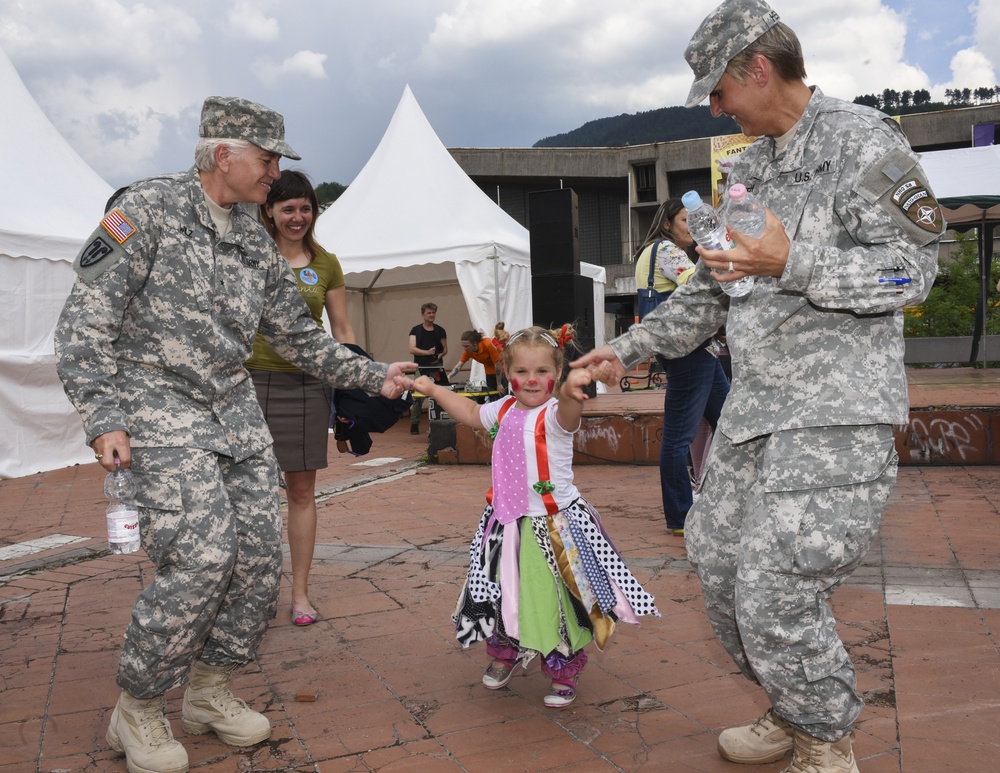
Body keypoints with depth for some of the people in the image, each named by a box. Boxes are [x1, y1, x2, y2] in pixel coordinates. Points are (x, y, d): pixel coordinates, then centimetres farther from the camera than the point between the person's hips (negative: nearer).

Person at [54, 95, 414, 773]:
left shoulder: (257, 241, 13)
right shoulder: (149, 208, -7)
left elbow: (299, 336, 20)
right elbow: (85, 322, -11)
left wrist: (374, 377, 17)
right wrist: (104, 419, -21)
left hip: (235, 406, 7)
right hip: (158, 404, -7)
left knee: (261, 552, 0)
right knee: (201, 555, -17)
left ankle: (209, 691, 21)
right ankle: (137, 711, 6)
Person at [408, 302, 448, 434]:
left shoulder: (440, 330, 10)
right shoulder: (416, 330, 4)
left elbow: (445, 349, 14)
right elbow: (412, 349, -6)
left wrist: (439, 355, -7)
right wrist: (427, 352, -19)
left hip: (437, 367, 2)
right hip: (421, 368, -1)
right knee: (417, 397, -2)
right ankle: (414, 424, 7)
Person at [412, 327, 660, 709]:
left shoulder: (554, 415, -18)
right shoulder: (505, 410, 3)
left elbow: (566, 414, -44)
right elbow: (471, 413, 23)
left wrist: (572, 390, -67)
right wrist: (433, 389, 26)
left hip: (555, 525, -6)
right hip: (508, 522, 6)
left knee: (557, 600, 4)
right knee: (505, 594, 19)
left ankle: (563, 673, 27)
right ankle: (505, 653, 46)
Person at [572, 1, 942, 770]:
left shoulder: (863, 139, -7)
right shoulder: (749, 169, 16)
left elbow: (913, 267, -13)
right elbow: (710, 290, 20)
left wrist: (794, 262, -26)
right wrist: (629, 348, 15)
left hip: (839, 408, -8)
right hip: (756, 403, 8)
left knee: (777, 586, -11)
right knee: (720, 562, 11)